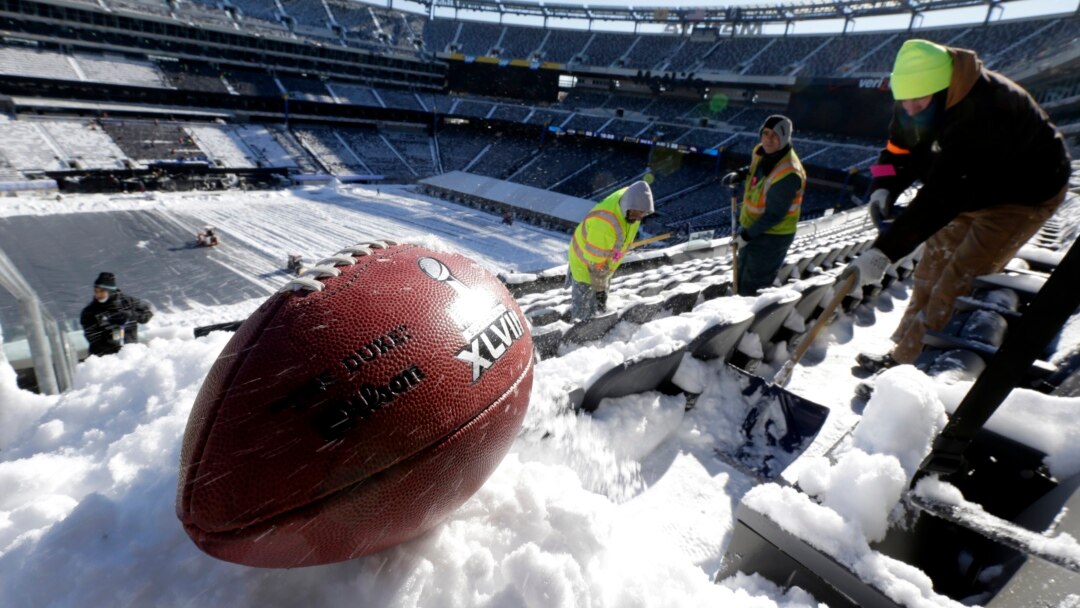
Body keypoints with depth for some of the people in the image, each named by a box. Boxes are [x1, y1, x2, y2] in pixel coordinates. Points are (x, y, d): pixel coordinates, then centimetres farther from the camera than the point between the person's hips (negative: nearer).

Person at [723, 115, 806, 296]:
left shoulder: (788, 174, -30)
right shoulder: (761, 152, -4)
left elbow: (774, 215, -25)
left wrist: (747, 235, -20)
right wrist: (739, 174, 1)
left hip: (772, 236, -9)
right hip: (752, 227, 9)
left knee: (751, 289, 0)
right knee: (742, 281, 24)